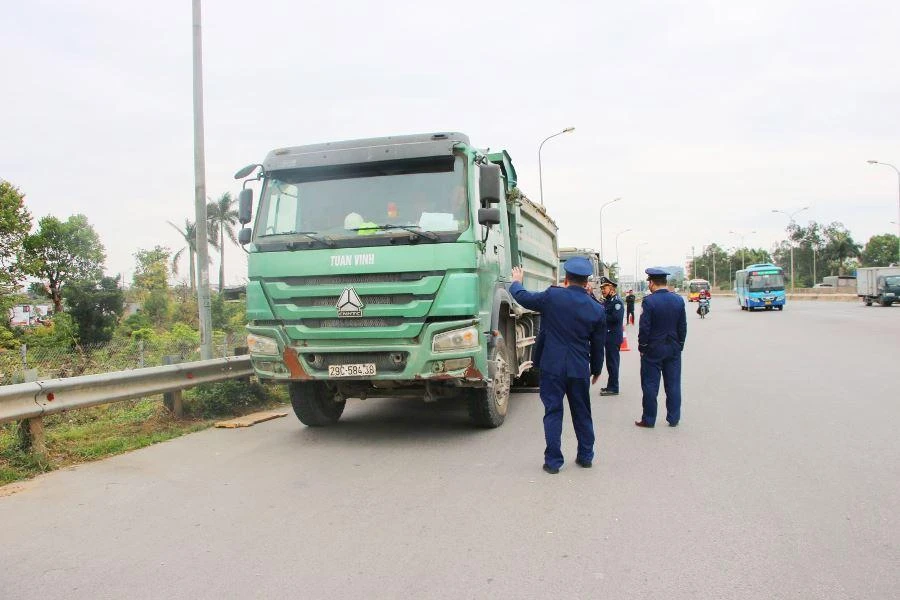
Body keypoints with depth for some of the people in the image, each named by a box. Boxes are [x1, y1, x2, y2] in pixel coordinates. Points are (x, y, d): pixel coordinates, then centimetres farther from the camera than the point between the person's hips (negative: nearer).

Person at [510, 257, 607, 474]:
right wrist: (596, 370, 21)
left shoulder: (552, 296, -11)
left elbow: (523, 297, 4)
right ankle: (586, 456, 28)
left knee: (553, 412, 5)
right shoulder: (597, 309, -2)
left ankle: (553, 461, 8)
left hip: (552, 367, -2)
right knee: (582, 413, 16)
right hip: (580, 369, 2)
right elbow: (598, 345, 6)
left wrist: (516, 282, 25)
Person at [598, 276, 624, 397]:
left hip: (614, 337, -9)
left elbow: (616, 318, -23)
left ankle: (613, 388, 2)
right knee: (610, 362, 15)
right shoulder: (606, 301, 14)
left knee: (612, 362, -4)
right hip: (608, 336, 9)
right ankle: (611, 386, 24)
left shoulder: (617, 301, -14)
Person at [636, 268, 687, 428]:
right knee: (673, 384, 10)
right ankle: (673, 418, 16)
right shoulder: (679, 300, 1)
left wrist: (642, 347, -4)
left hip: (653, 349, -4)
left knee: (650, 385, 4)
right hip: (673, 349, 5)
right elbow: (683, 326, 5)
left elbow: (644, 328, -15)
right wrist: (679, 345, 14)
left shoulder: (649, 301, -15)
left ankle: (649, 419, 10)